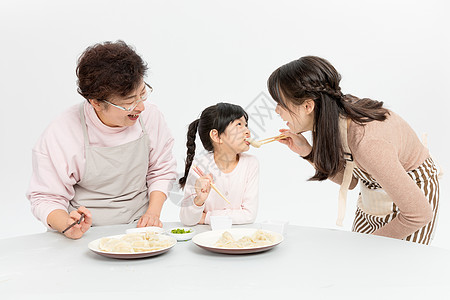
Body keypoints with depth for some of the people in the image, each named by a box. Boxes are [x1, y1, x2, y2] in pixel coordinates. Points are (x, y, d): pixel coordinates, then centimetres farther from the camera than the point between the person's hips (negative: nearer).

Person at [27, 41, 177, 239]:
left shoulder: (149, 115, -5)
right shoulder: (60, 135, -15)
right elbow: (47, 197, -7)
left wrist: (153, 212, -4)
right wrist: (67, 226, -26)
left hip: (139, 230, -1)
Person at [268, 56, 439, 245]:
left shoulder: (367, 143, -37)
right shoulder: (336, 116, -14)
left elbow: (420, 213, -30)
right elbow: (349, 180, 2)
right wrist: (308, 152, -14)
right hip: (371, 200, 7)